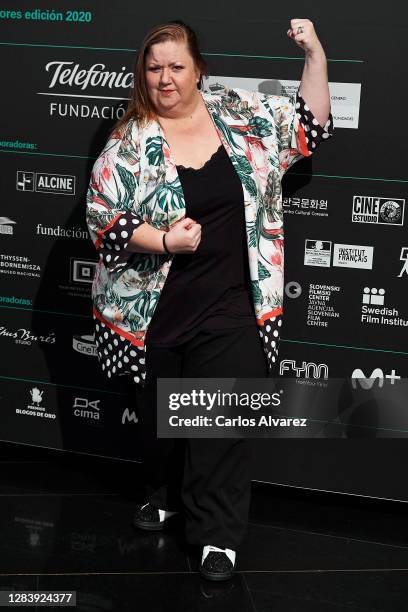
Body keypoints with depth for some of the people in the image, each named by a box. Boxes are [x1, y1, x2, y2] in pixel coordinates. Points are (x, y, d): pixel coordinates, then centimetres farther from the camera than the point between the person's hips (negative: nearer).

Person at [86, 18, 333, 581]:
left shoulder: (240, 115, 3)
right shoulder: (130, 141, -4)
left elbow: (311, 126, 8)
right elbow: (101, 215, -7)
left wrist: (315, 54, -3)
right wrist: (162, 240, -19)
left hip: (231, 307, 0)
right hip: (155, 308, 0)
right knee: (158, 413, 16)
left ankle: (218, 533, 11)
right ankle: (168, 494, 41)